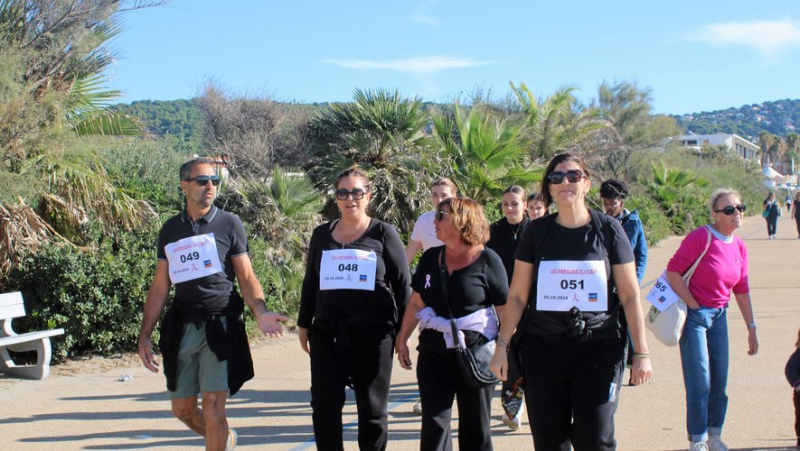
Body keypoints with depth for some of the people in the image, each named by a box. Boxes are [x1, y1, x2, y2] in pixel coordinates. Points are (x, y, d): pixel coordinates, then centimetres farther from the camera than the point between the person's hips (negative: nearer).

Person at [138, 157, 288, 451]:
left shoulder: (229, 223, 1)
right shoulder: (171, 229, 10)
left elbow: (247, 277, 0)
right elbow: (160, 287, 12)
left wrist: (260, 313, -19)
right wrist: (145, 335, 7)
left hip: (220, 325, -4)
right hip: (182, 327, 4)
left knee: (213, 407, -9)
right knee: (182, 408, 11)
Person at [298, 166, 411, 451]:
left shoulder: (383, 234, -1)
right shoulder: (321, 235, 8)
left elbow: (402, 285, 0)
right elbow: (310, 283, 16)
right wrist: (304, 324, 15)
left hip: (373, 334, -3)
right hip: (327, 333, 3)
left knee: (372, 408, 8)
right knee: (324, 406, 2)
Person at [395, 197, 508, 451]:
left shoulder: (487, 260, -8)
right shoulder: (431, 258, 7)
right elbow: (416, 303, 14)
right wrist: (402, 340, 13)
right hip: (433, 353, 4)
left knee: (475, 429, 8)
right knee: (433, 426, 2)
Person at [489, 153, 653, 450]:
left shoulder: (609, 230, 0)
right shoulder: (537, 231, 4)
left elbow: (630, 296, 1)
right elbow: (517, 295, 6)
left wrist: (641, 352, -2)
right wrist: (502, 345, 2)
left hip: (599, 348, -2)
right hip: (543, 349, 2)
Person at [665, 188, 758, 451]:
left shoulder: (739, 247, 6)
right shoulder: (701, 237, -16)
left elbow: (741, 290, 13)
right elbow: (673, 271, -19)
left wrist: (751, 327, 14)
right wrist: (694, 306, -17)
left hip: (719, 316, 7)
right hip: (694, 316, -6)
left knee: (719, 381, 10)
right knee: (700, 383, -4)